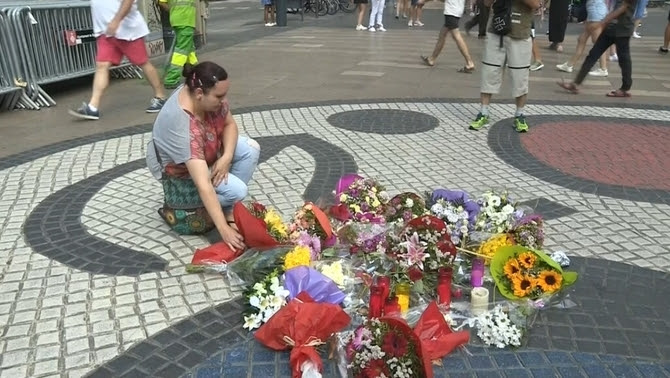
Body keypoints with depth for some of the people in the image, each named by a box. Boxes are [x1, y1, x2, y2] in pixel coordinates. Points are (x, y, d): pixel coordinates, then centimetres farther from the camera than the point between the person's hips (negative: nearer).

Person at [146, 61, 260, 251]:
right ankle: (178, 208, -2)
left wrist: (226, 157, -23)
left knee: (250, 148, -12)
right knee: (236, 190, -25)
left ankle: (227, 210, -3)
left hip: (205, 154, 8)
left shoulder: (208, 95, -21)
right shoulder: (183, 126, -41)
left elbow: (229, 124, -5)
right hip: (178, 173, -7)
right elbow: (203, 185, -44)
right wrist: (224, 229, -44)